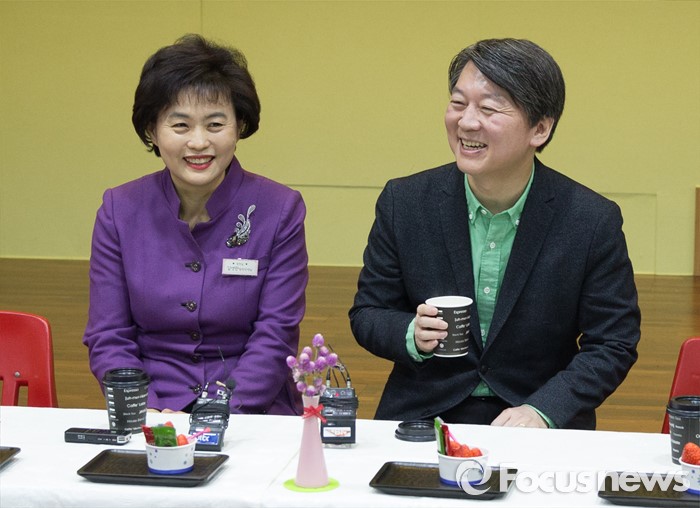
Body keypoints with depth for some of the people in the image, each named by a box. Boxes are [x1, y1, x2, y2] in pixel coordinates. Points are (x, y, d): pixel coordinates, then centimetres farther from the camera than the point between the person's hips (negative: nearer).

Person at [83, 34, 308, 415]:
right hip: (150, 410, 1)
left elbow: (275, 339, -4)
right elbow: (107, 339, 2)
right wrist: (152, 414, -14)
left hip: (251, 412, -1)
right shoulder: (119, 210, 3)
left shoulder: (281, 210, -2)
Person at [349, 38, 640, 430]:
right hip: (421, 419, 1)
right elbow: (367, 314, 6)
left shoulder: (593, 221, -8)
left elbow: (613, 345, -3)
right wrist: (413, 336, -16)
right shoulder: (404, 203, -3)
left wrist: (541, 411, -17)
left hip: (543, 426, -1)